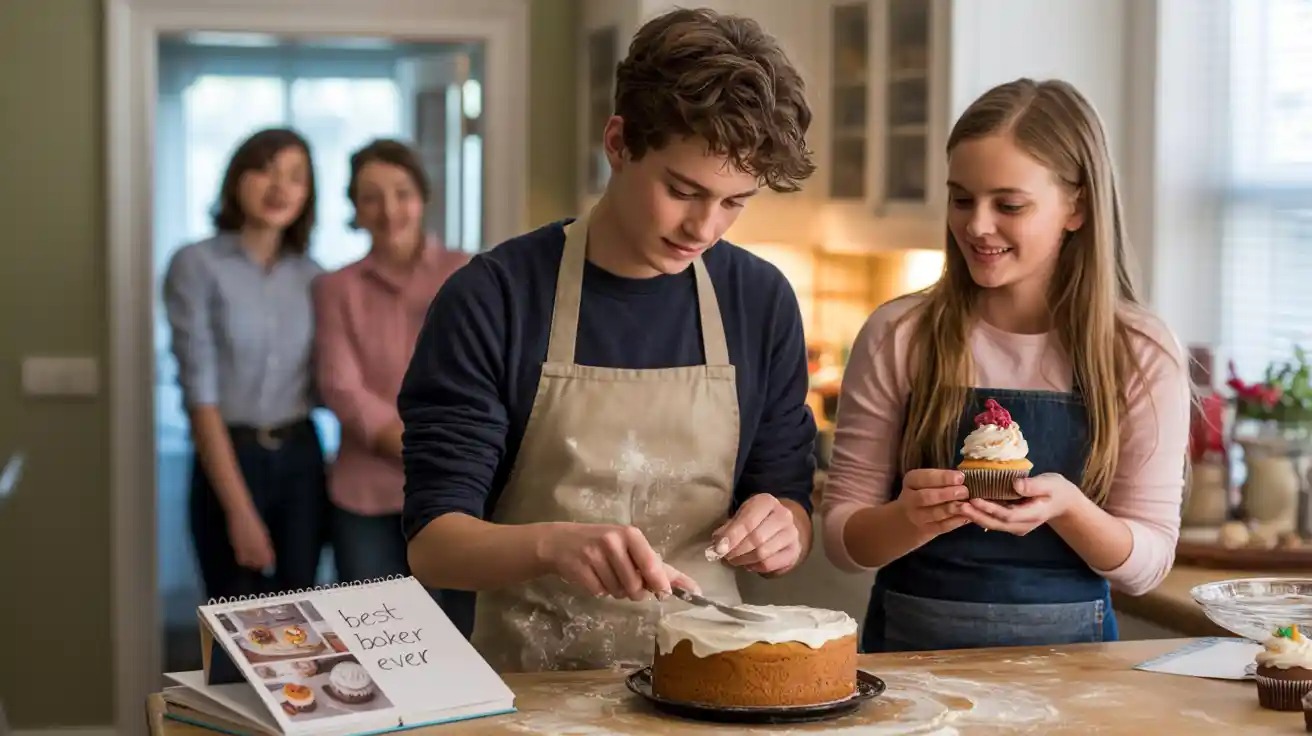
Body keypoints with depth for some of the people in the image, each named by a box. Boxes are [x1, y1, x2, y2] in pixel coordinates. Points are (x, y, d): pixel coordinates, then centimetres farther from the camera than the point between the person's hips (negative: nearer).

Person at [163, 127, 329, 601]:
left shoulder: (311, 276, 7)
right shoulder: (197, 265, -7)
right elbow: (199, 393, -12)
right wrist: (239, 509, -16)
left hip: (301, 459, 4)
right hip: (230, 459, -4)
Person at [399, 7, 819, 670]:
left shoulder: (762, 302, 6)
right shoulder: (493, 298, -4)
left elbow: (789, 498, 15)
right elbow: (432, 541, -7)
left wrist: (780, 531, -7)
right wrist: (553, 542, -26)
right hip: (533, 684, -2)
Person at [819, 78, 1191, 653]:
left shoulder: (1142, 354, 0)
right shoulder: (897, 336, 0)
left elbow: (1146, 566, 1)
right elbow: (841, 538, 2)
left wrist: (1065, 507, -17)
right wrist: (910, 517, -18)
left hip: (1068, 652, 0)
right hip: (912, 643, 0)